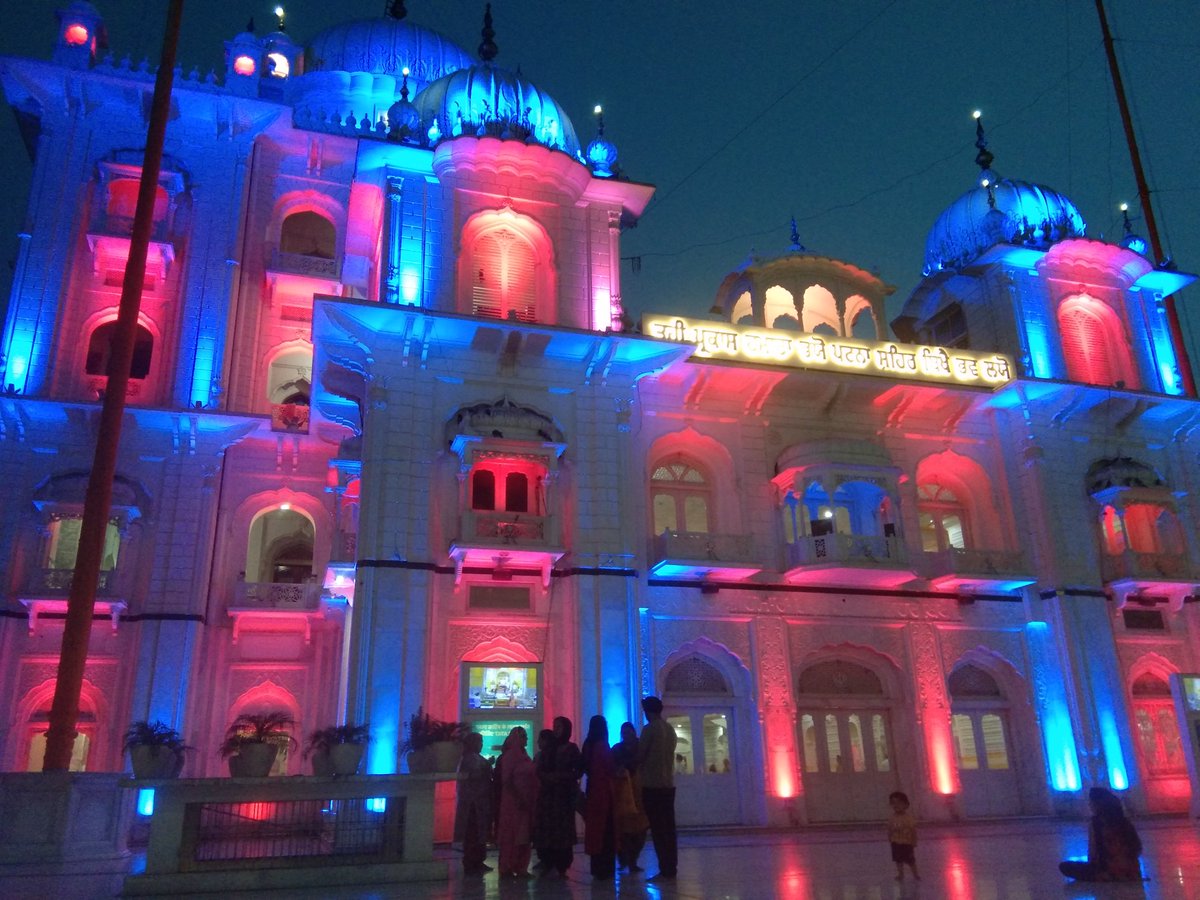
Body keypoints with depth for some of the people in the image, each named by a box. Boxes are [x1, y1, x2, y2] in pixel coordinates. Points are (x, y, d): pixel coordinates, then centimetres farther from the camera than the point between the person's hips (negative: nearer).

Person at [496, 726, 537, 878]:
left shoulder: (524, 756, 13)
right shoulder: (509, 755, -9)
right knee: (511, 835, -2)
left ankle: (520, 868, 13)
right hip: (513, 801, -7)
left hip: (526, 801, 7)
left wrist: (531, 800, 7)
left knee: (523, 836, 8)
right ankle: (507, 869, 5)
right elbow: (506, 780, -14)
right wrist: (518, 798, -18)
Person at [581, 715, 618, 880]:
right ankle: (604, 870, 0)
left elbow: (585, 768, 10)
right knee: (606, 829, -2)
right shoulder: (603, 746, -14)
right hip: (605, 790, -7)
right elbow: (611, 768, -11)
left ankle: (597, 868, 18)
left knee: (595, 826, 12)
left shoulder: (588, 745, 5)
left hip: (593, 789, 7)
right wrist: (617, 773, 8)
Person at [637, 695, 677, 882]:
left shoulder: (649, 729, -10)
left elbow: (639, 755, -5)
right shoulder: (670, 729, 11)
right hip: (669, 783, 7)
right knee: (669, 827, 9)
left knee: (658, 829, -5)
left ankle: (665, 870, -6)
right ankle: (671, 868, 10)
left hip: (652, 784, -7)